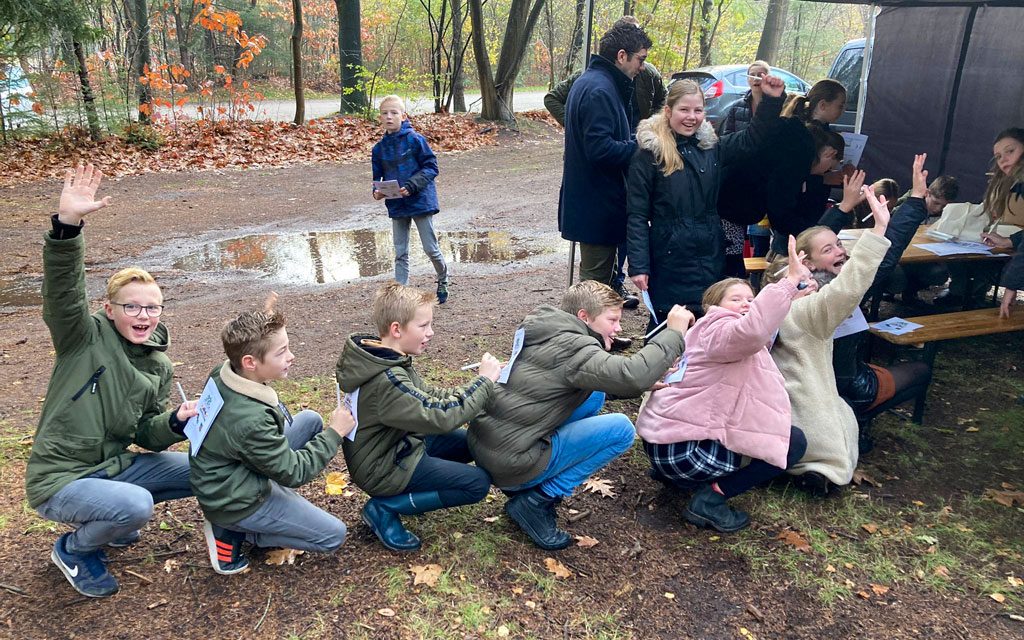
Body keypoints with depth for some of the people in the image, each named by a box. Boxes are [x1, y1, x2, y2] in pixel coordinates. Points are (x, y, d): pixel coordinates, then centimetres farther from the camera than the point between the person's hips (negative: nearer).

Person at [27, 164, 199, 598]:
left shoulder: (158, 367, 4)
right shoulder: (87, 338, -12)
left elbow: (146, 433, 7)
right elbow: (62, 287, -32)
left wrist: (176, 423, -16)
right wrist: (68, 222, -47)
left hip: (113, 465, 7)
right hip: (59, 479, -7)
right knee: (137, 506, -33)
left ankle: (109, 520, 18)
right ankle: (74, 549, 2)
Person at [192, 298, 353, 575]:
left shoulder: (223, 375, -12)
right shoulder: (251, 420, -36)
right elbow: (294, 473, -23)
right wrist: (335, 433, -15)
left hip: (235, 473, 9)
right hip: (234, 503, -9)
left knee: (311, 419, 9)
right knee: (334, 535, -4)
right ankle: (231, 532, 1)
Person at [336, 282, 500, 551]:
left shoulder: (384, 357, -1)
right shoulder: (386, 381, -32)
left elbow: (429, 396, 5)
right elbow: (441, 416, -33)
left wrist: (478, 386, -6)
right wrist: (484, 380, -21)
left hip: (397, 444, 10)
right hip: (384, 469, -10)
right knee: (478, 483, -10)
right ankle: (385, 508, -5)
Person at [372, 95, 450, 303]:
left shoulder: (415, 139, -10)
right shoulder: (379, 148, 5)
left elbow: (431, 167, -11)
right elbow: (377, 176, 12)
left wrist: (411, 186, -22)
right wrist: (377, 191, -10)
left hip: (420, 201, -4)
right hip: (396, 206, 5)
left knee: (431, 248, 5)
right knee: (400, 253, 8)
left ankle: (443, 281, 30)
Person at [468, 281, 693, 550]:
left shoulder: (550, 335, 13)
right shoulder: (570, 346, -17)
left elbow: (607, 377, 24)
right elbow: (631, 376, -33)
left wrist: (650, 382, 9)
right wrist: (673, 333, -19)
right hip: (510, 462, -9)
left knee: (594, 394, 15)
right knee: (621, 429, -8)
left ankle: (528, 485, 15)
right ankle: (535, 500, -4)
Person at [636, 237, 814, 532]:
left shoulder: (705, 332, 18)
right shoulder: (719, 330, -15)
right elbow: (752, 330, -37)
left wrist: (790, 295, 11)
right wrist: (790, 281, -37)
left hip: (663, 435, 10)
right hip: (680, 450, -10)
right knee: (794, 441, -2)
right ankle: (711, 498, -5)